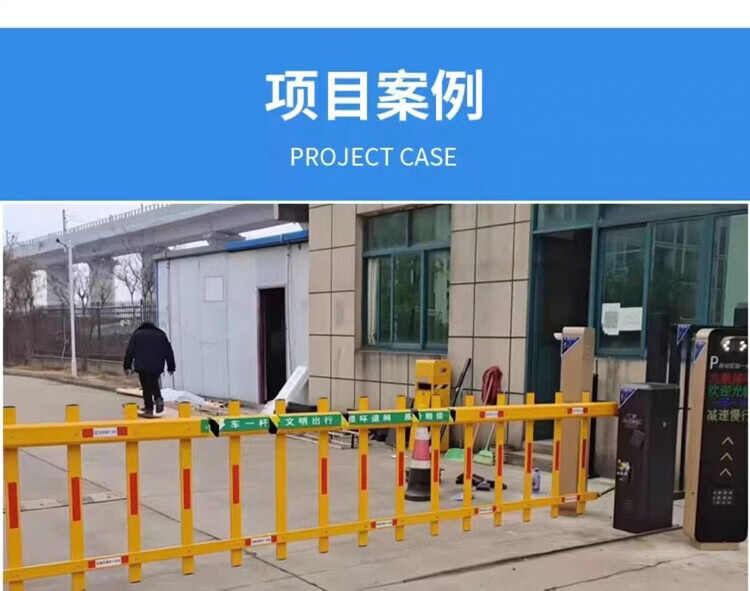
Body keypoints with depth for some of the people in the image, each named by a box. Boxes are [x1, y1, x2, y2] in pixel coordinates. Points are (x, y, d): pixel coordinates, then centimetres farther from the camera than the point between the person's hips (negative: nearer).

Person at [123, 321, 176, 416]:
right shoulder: (161, 335, 15)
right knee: (154, 383, 23)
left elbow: (129, 351, 4)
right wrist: (171, 368, 17)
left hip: (142, 367, -2)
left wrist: (127, 366, 7)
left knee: (146, 387, 4)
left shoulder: (136, 335, 11)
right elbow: (169, 352, 13)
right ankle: (158, 398, 0)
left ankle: (149, 408, 3)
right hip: (157, 366, 2)